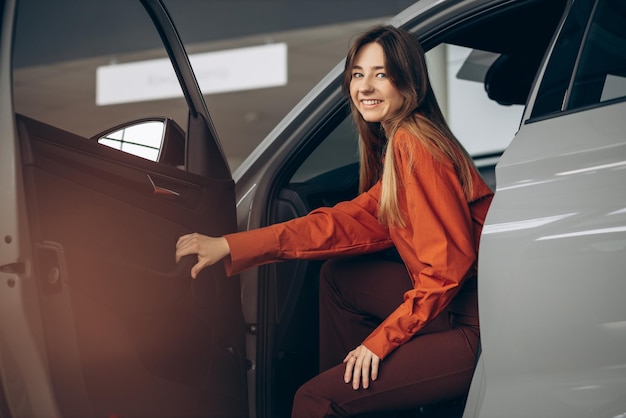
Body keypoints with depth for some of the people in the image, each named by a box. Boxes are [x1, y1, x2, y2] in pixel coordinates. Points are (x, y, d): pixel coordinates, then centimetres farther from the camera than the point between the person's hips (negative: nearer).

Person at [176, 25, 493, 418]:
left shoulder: (413, 145, -16)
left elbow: (445, 268, -19)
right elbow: (353, 220, 7)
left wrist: (380, 341, -14)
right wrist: (229, 246, 4)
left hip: (481, 329, -10)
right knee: (338, 277, 20)